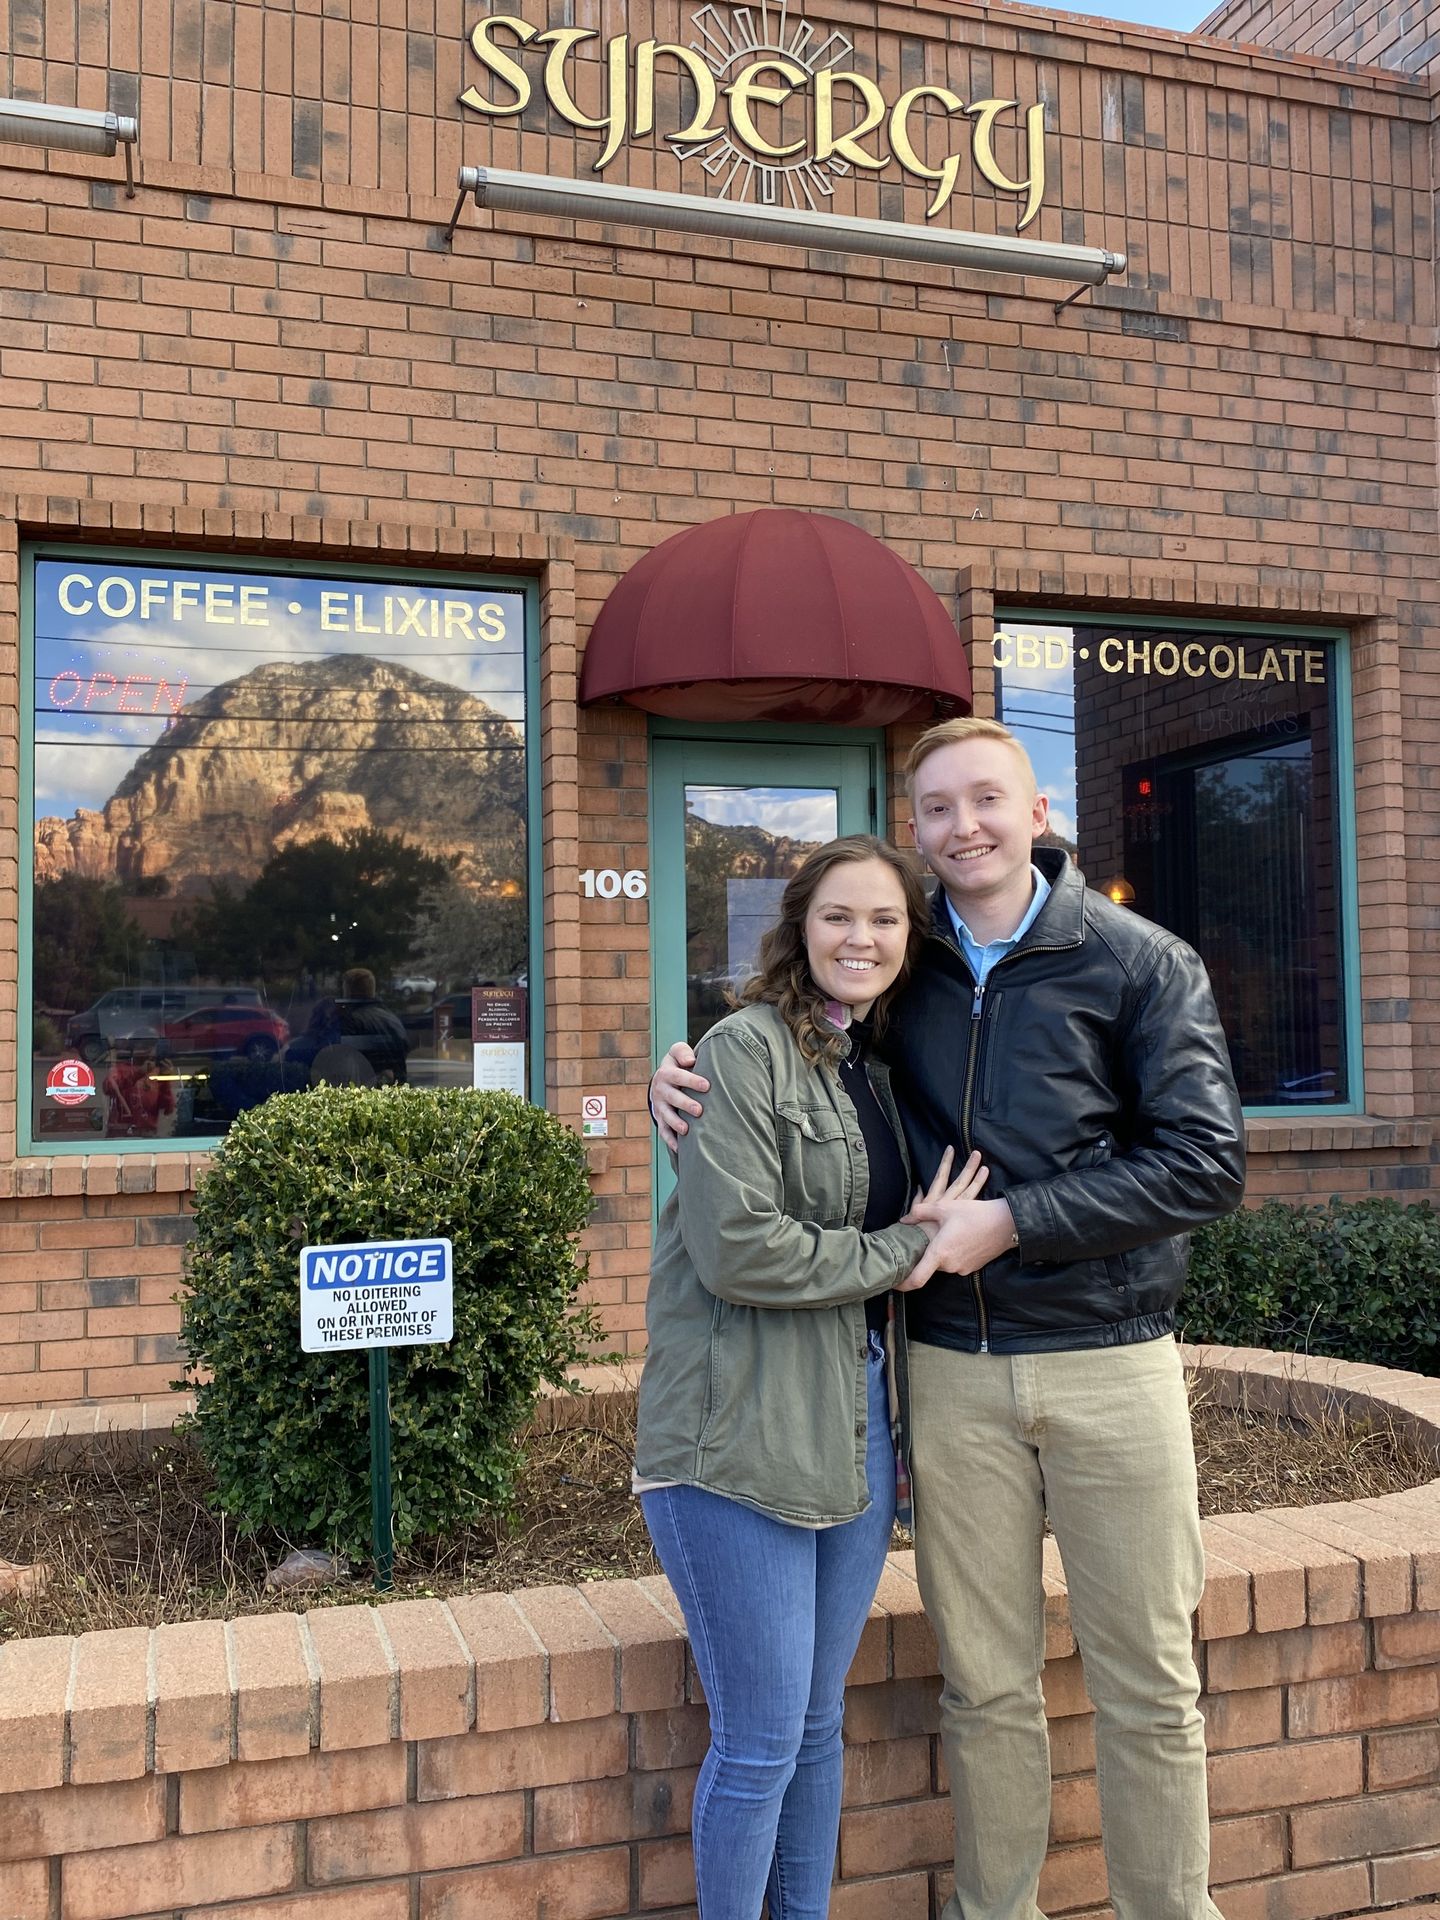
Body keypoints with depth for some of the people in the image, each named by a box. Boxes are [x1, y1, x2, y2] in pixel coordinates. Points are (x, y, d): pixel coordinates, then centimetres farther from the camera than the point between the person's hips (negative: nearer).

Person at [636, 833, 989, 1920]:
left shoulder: (880, 1067, 13)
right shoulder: (748, 1049, -11)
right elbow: (738, 1250, -19)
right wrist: (905, 1248, -11)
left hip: (857, 1426, 7)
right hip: (741, 1440, -7)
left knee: (821, 1725, 18)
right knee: (761, 1745, 4)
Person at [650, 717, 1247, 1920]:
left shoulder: (1142, 963, -3)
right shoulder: (900, 974, 6)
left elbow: (1205, 1163, -10)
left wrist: (1011, 1221, -16)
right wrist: (686, 1082, -4)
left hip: (1110, 1367, -2)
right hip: (954, 1376, 2)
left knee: (1146, 1686, 10)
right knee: (986, 1686, 14)